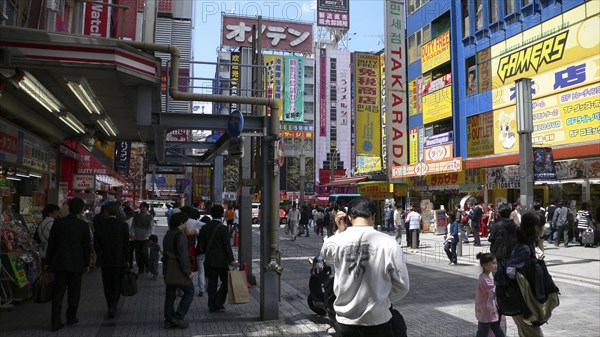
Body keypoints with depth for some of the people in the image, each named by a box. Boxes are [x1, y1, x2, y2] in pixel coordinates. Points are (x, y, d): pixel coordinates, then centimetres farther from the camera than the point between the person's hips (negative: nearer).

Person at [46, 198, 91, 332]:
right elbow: (86, 245, -3)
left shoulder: (58, 222, -3)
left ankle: (56, 322, 3)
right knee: (74, 292, 13)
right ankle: (71, 317, 21)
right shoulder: (83, 225, -8)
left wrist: (49, 261, 11)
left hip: (59, 262, 2)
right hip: (76, 263, -2)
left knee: (58, 292, 6)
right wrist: (87, 263, 8)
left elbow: (51, 243, 1)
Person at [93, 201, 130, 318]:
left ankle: (110, 307, 19)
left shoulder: (100, 225, -4)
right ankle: (113, 306, -8)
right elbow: (126, 244, -6)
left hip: (105, 261, 2)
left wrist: (101, 256, 12)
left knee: (107, 285, 13)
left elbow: (96, 244, -1)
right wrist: (126, 259, 3)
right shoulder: (123, 225, -9)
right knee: (117, 284, 8)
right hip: (119, 261, -1)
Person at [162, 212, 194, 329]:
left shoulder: (168, 234, 12)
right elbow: (183, 256, -23)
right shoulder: (180, 236, -18)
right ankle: (178, 317, 1)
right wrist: (188, 271, -18)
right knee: (189, 292, 4)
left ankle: (168, 321, 17)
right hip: (178, 271, -9)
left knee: (170, 295, 13)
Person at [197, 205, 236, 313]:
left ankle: (212, 306, 15)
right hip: (221, 260, -5)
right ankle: (218, 302, 2)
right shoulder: (223, 228, -14)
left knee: (212, 283, 12)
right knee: (226, 281, 11)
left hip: (209, 260, 5)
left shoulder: (204, 228, 3)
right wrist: (231, 259, -8)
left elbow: (202, 245, 10)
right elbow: (227, 246, -14)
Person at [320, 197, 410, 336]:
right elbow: (402, 286, -8)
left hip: (345, 320, 2)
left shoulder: (335, 241, -11)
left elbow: (325, 253, 13)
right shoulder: (388, 243, -15)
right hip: (377, 320, -1)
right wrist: (383, 300, 7)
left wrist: (339, 230, 12)